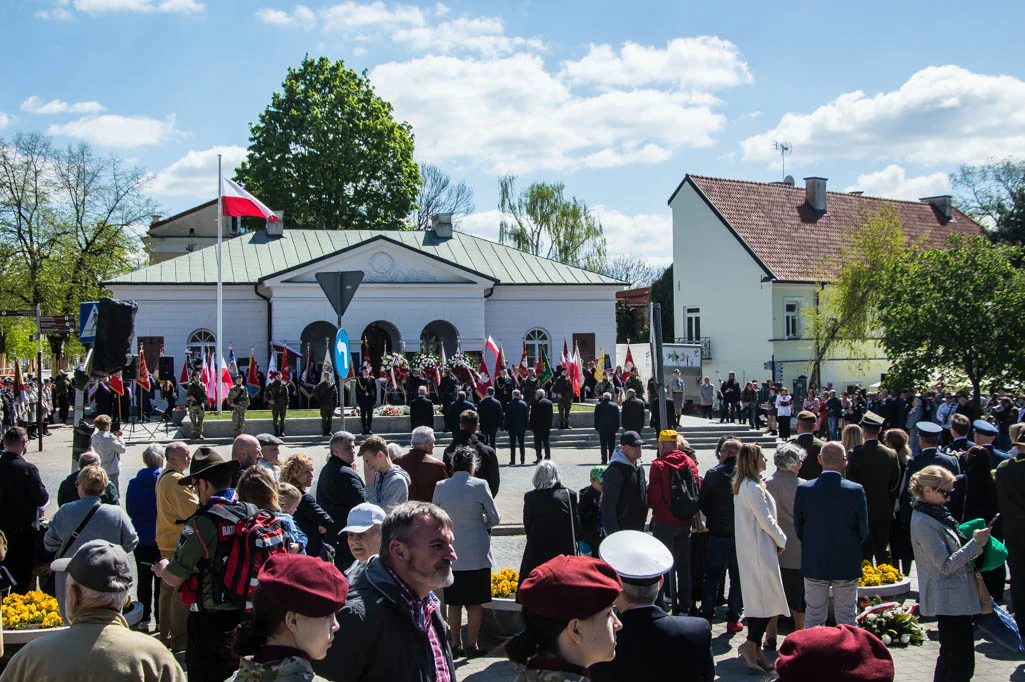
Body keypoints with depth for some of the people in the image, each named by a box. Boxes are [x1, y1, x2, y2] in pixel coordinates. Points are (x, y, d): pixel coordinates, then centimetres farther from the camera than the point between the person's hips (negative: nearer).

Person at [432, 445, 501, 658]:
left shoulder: (440, 487, -2)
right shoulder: (479, 486, -10)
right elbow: (495, 518, -3)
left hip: (450, 553, 3)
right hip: (476, 554, -3)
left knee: (454, 602, 11)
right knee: (475, 602, 6)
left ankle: (456, 645, 16)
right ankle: (472, 645, 9)